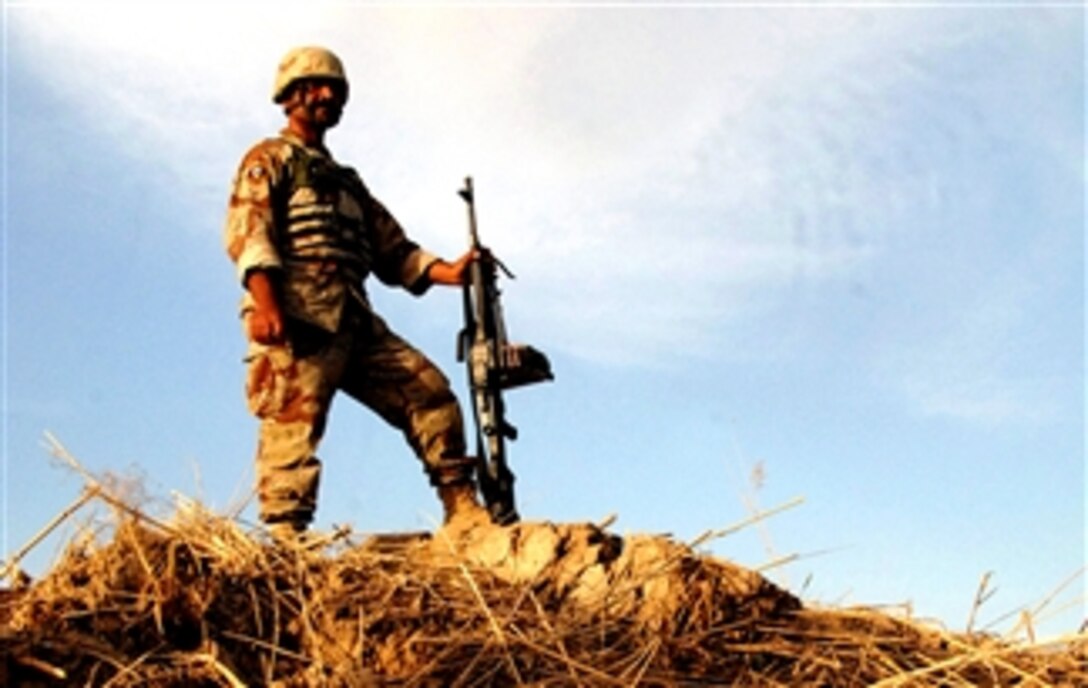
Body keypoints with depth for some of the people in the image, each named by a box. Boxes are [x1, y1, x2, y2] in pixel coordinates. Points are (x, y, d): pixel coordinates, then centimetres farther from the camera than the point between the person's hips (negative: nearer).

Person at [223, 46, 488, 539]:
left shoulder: (345, 180, 32)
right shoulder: (269, 159, 10)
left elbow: (392, 250, 25)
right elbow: (247, 231, -7)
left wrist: (449, 272, 6)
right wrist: (265, 303, -24)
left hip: (354, 322, 7)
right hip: (295, 320, -7)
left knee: (428, 390, -1)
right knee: (294, 427, -15)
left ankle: (462, 508, 2)